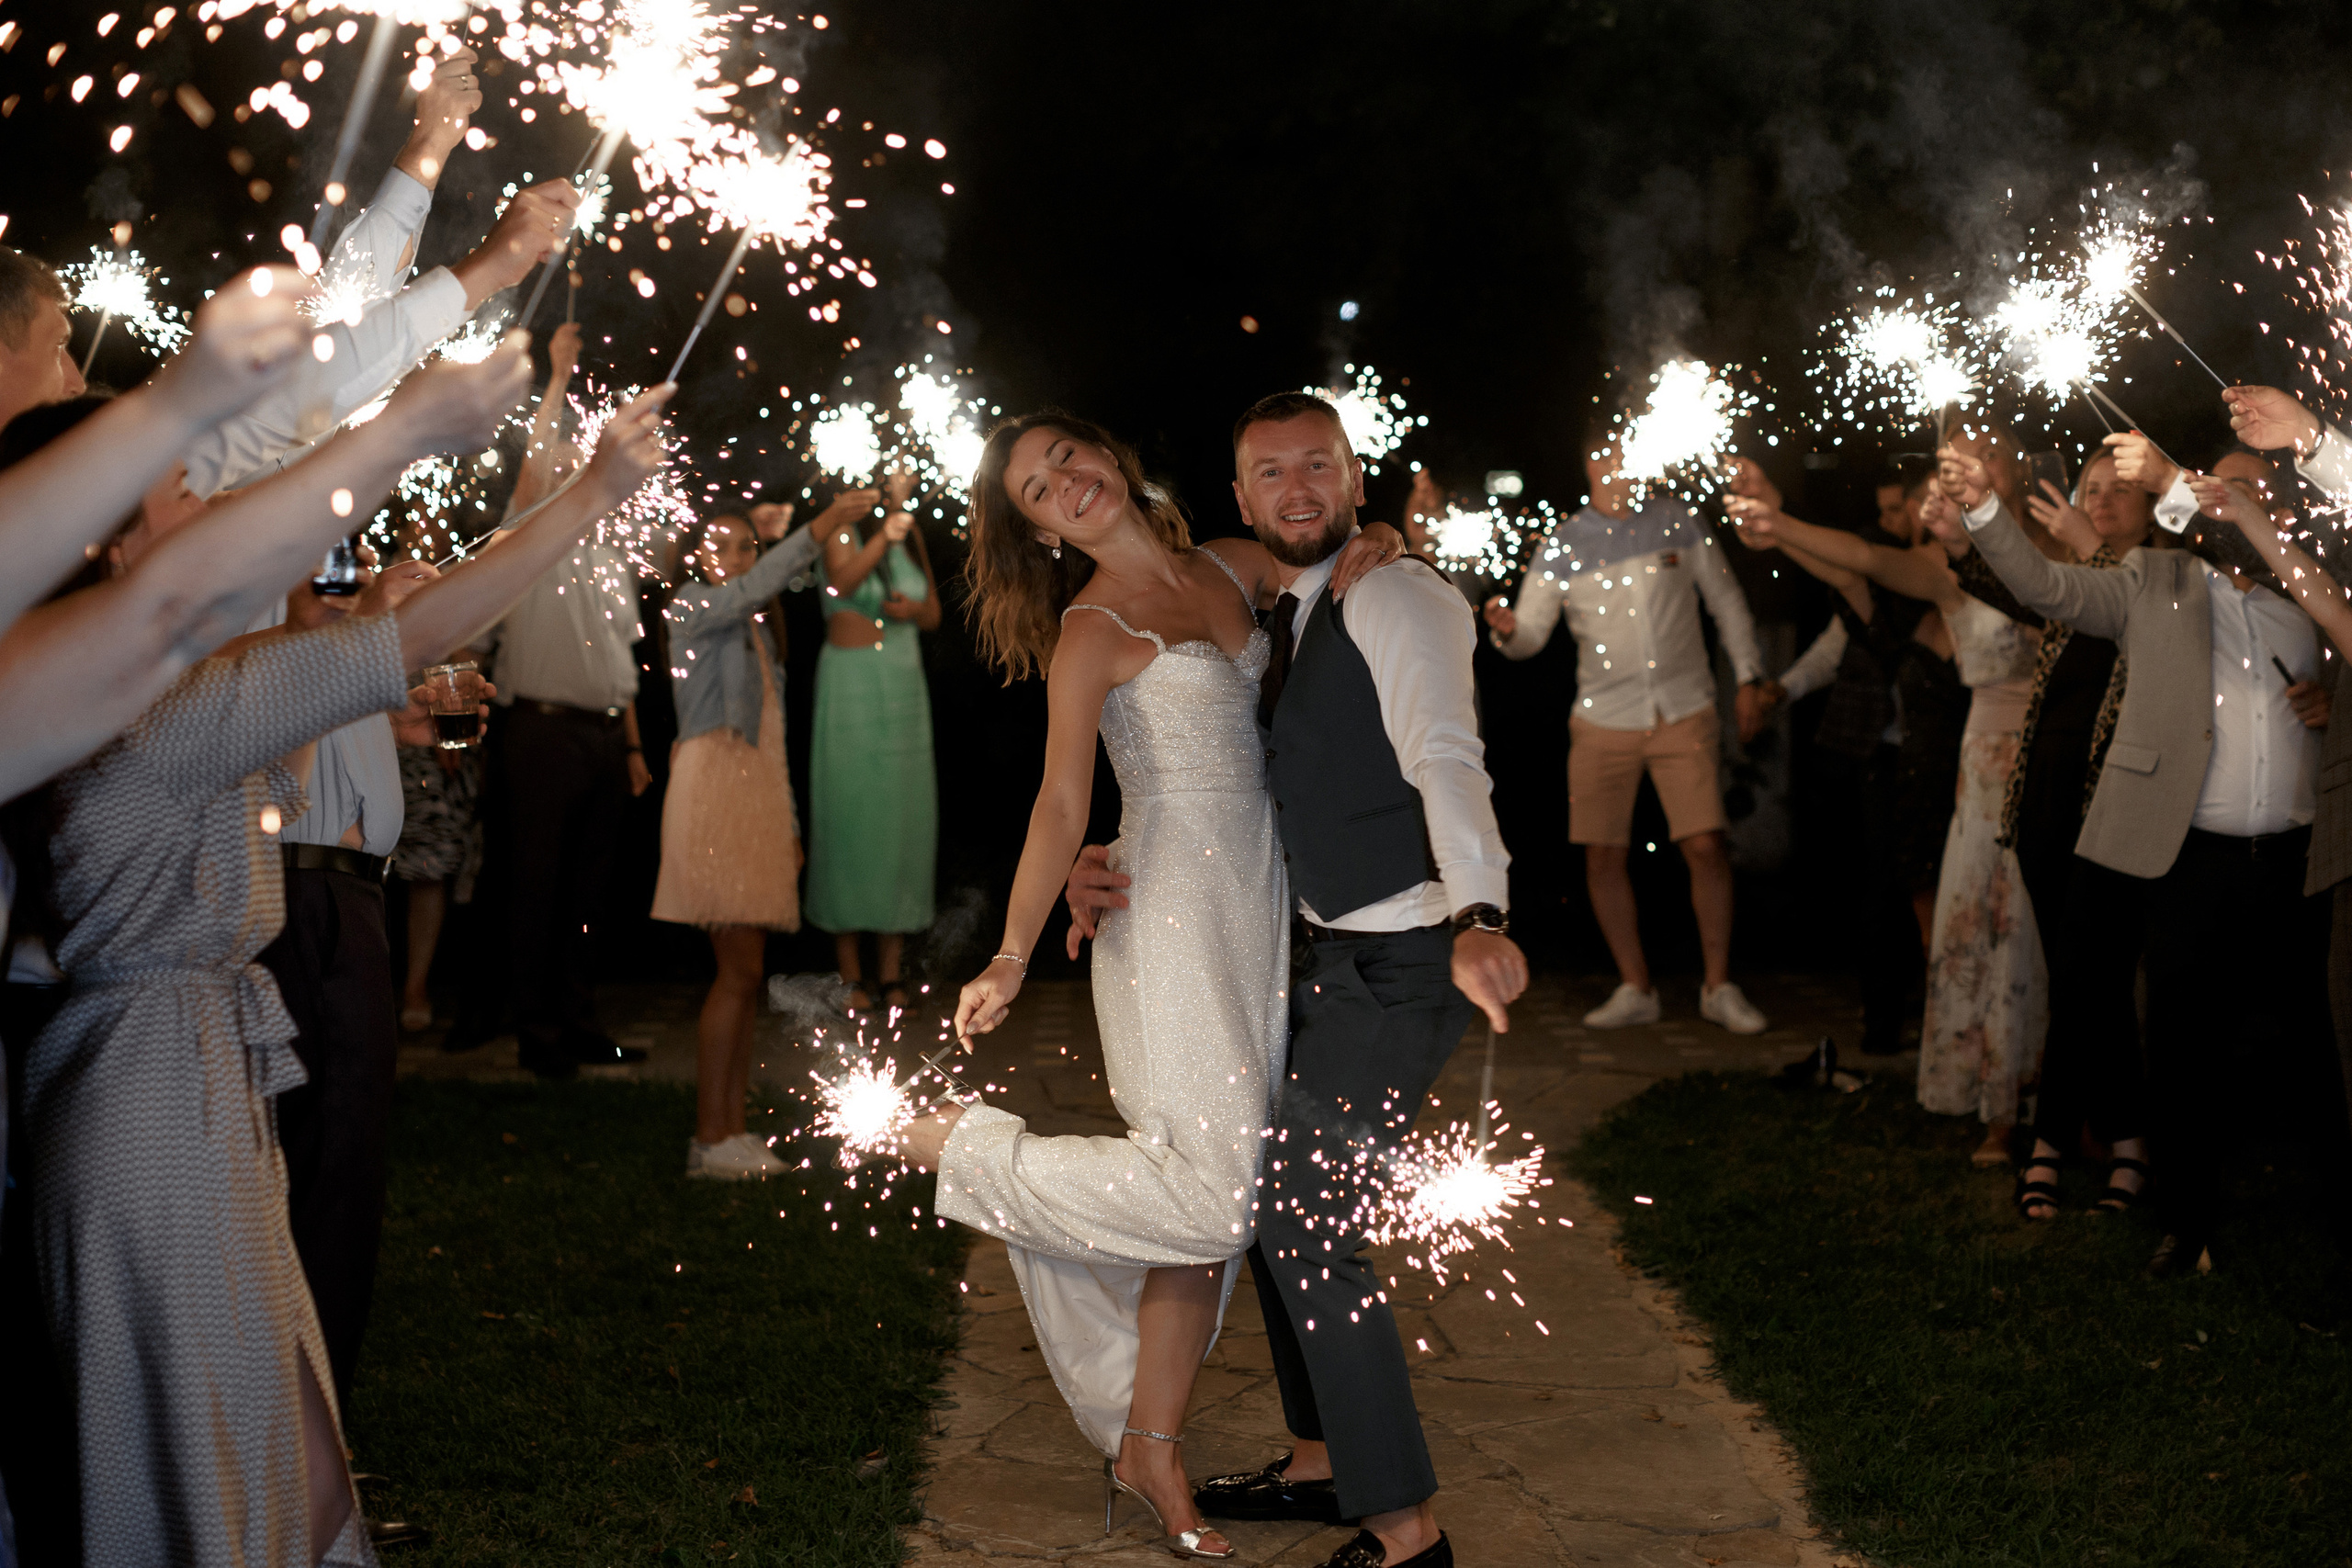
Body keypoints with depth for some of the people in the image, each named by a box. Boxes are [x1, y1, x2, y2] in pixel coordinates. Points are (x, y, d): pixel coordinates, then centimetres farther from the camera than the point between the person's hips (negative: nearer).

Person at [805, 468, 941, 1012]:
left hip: (905, 682, 6)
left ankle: (891, 969, 8)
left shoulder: (912, 533, 12)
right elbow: (841, 583, -27)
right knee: (850, 808, -5)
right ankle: (849, 970, -1)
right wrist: (881, 537, -40)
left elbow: (934, 615, 17)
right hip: (850, 680, -6)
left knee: (903, 812, 3)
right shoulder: (844, 529, -6)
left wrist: (911, 609, -4)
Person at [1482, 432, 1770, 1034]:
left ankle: (1718, 986, 5)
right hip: (1604, 719, 1)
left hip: (1684, 713, -1)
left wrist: (1748, 676, 6)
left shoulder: (1678, 523, 2)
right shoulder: (1562, 545, 0)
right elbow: (1532, 634, 0)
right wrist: (1508, 630, -22)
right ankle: (1635, 989, 15)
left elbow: (1726, 601, 11)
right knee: (1603, 856, 1)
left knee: (1706, 845, -9)